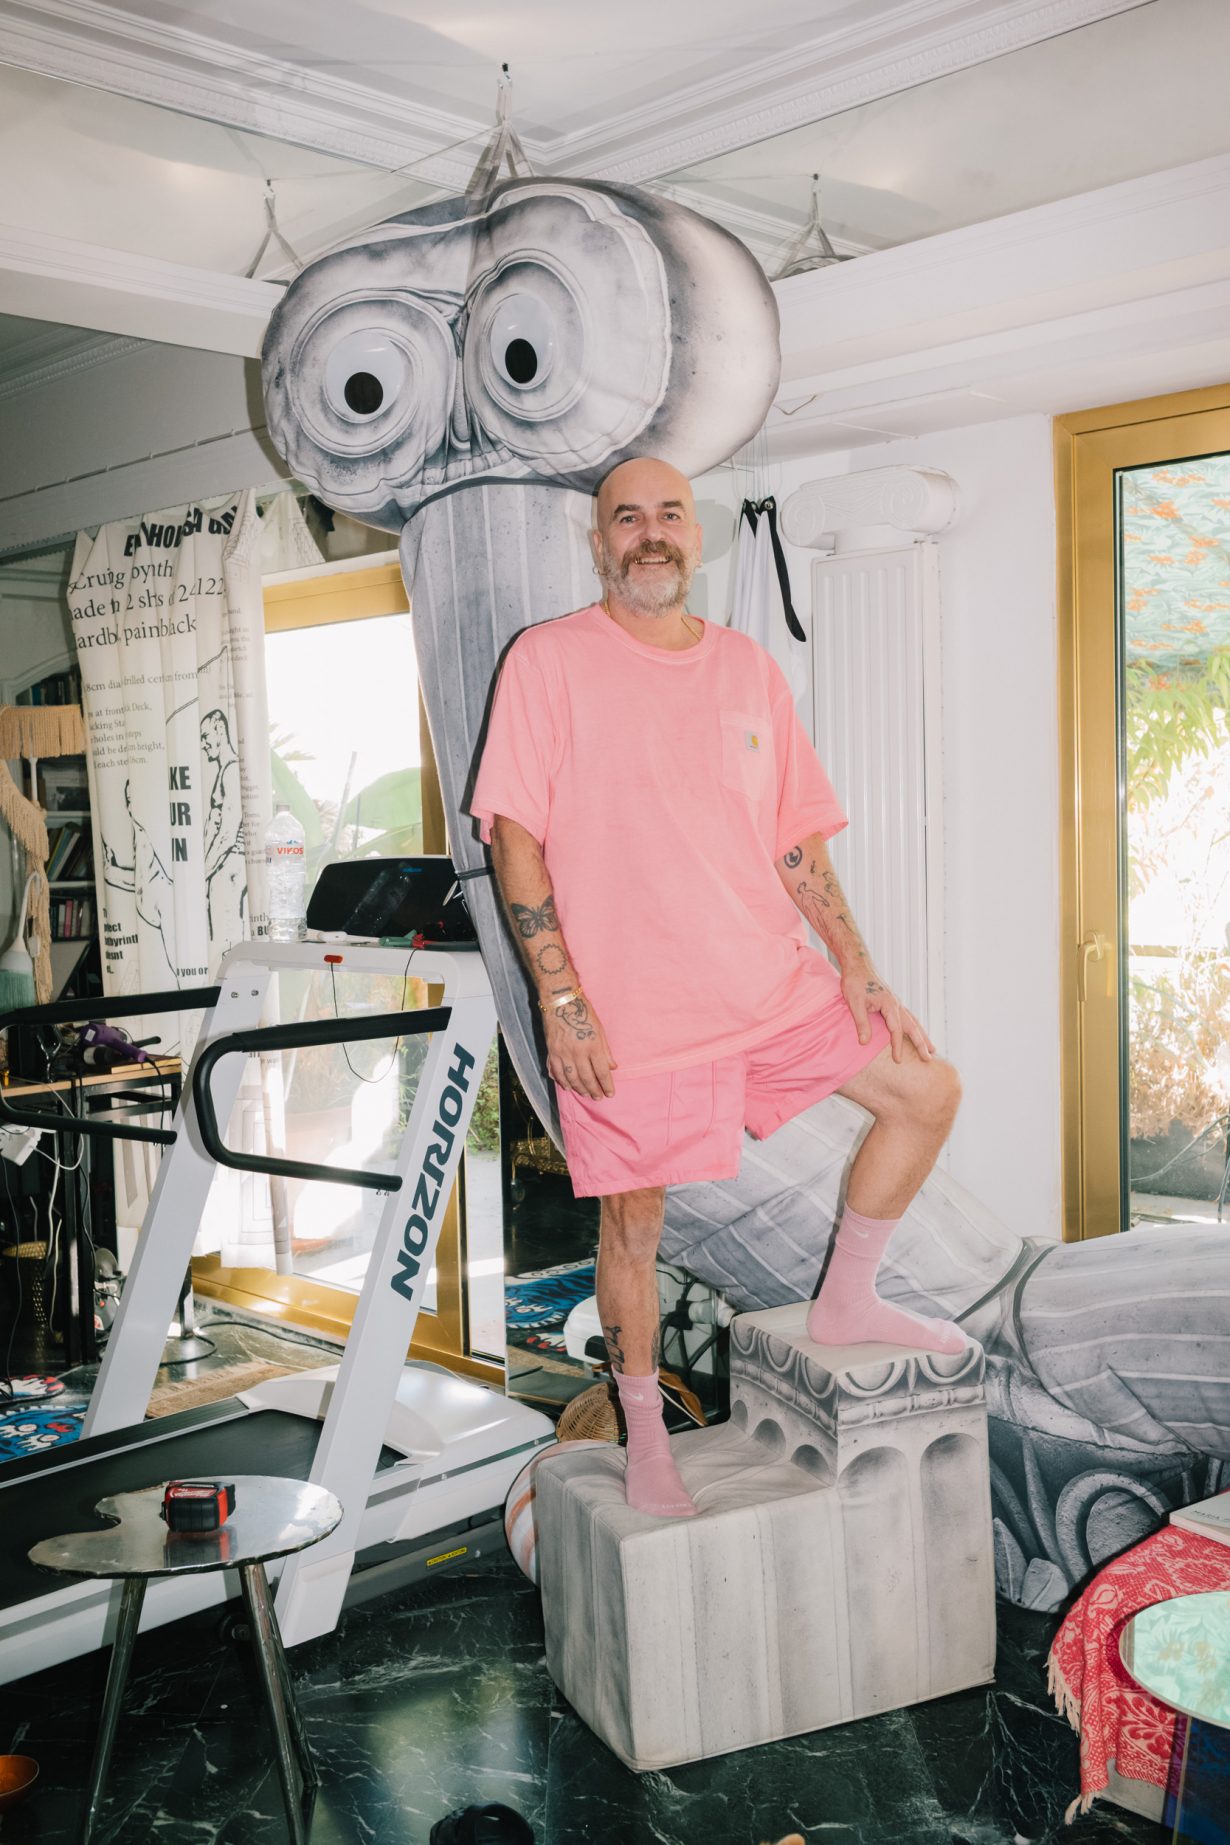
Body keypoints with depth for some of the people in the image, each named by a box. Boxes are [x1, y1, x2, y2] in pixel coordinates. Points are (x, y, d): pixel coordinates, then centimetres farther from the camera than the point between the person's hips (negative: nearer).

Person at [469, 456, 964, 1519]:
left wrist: (858, 968, 3)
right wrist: (561, 999, -15)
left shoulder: (749, 667, 10)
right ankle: (645, 1441, 27)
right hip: (626, 1008, -5)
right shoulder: (549, 660, -4)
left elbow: (797, 839, 11)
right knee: (633, 1221, 4)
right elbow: (515, 835, -9)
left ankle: (845, 1306, 23)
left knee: (928, 1091, 5)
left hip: (775, 981, 5)